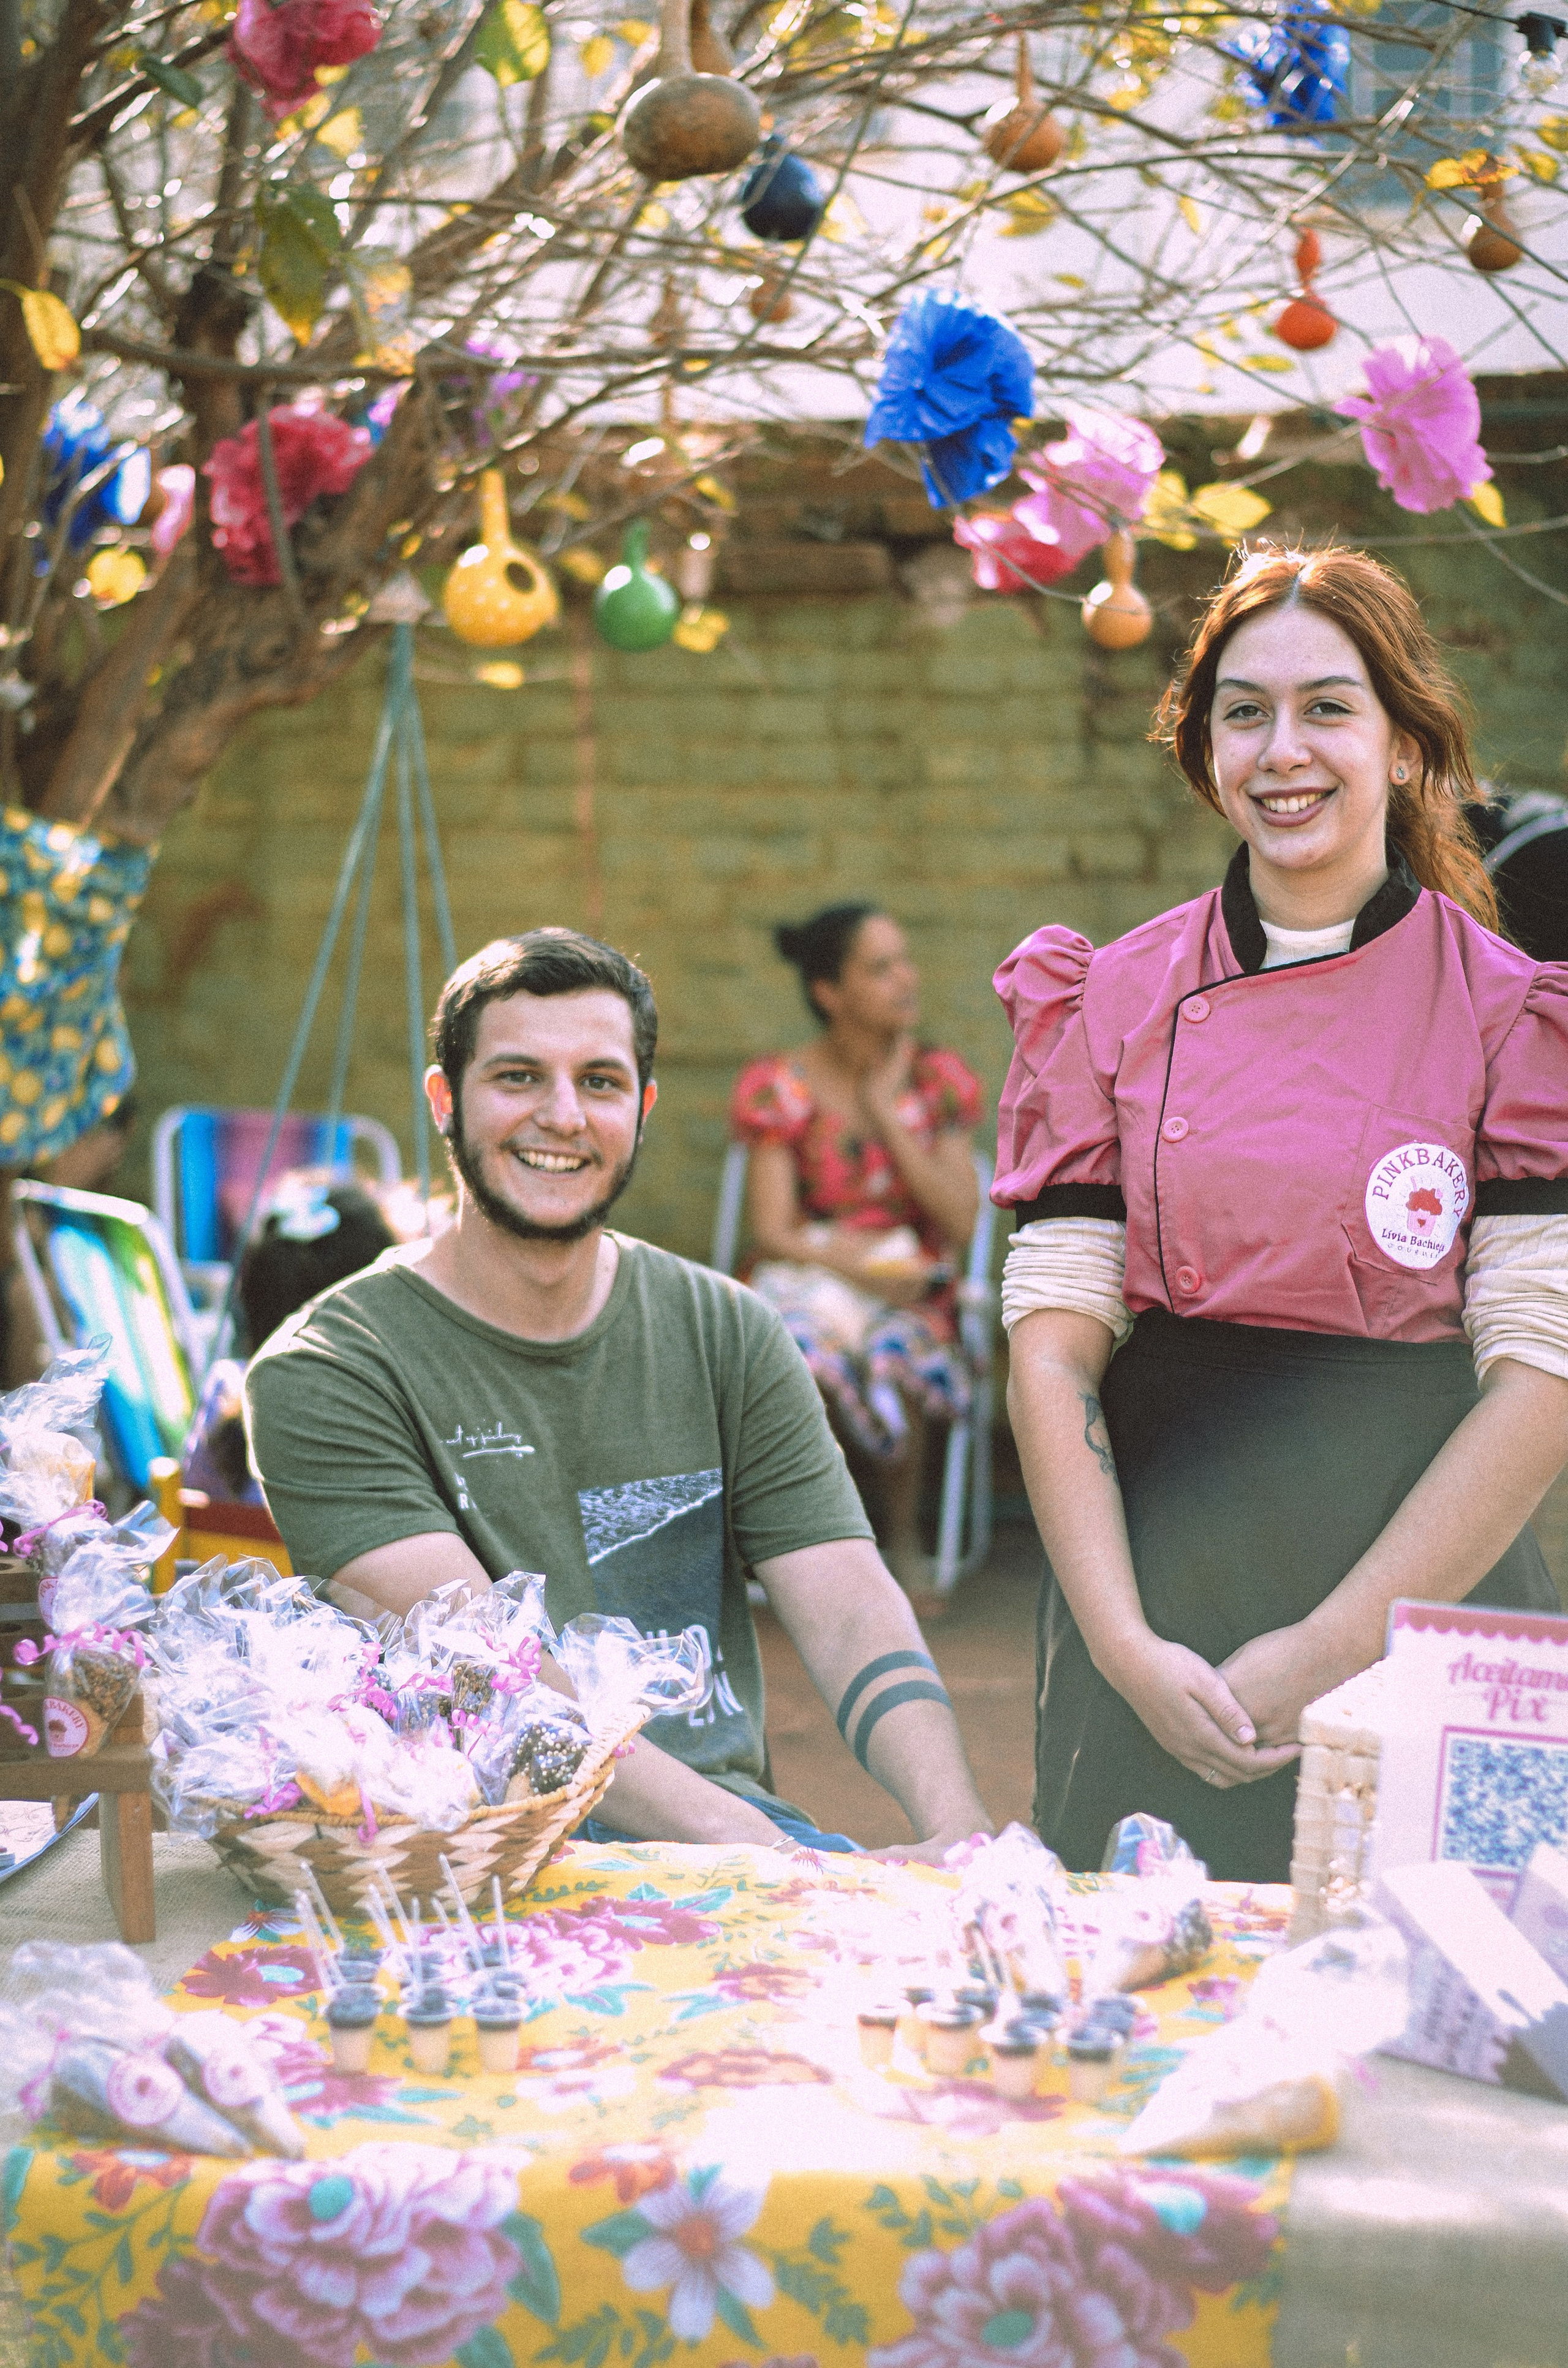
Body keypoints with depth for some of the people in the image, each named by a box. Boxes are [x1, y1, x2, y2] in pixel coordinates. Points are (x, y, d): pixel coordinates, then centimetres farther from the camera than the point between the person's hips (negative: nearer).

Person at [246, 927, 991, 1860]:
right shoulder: (324, 1372, -4)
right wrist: (737, 1841, -29)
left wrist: (956, 1824, -20)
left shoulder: (728, 1336, 11)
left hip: (734, 1810, 5)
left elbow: (851, 1609, 1)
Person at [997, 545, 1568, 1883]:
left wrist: (1330, 1649, -14)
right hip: (1158, 1577, 2)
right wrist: (1126, 1646, -13)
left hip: (1418, 1585, -1)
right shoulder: (1112, 1005, 3)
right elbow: (1052, 1344, -2)